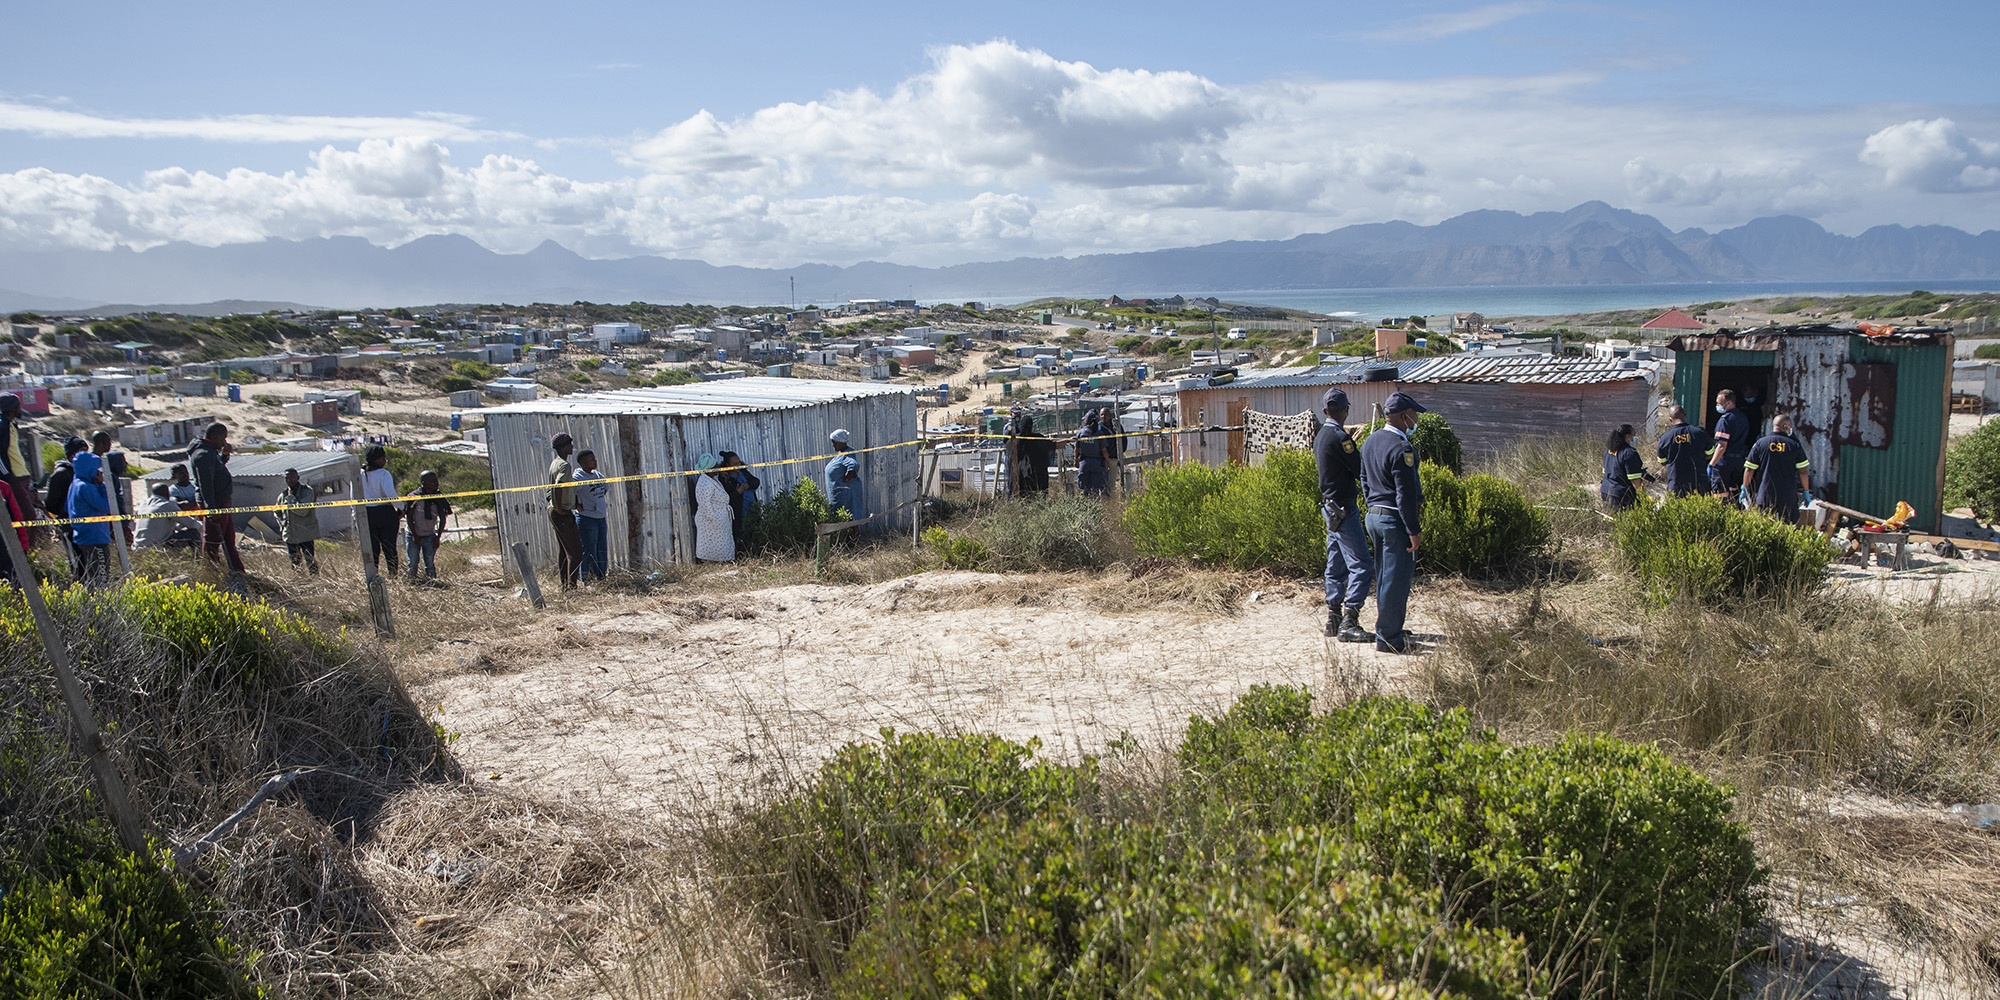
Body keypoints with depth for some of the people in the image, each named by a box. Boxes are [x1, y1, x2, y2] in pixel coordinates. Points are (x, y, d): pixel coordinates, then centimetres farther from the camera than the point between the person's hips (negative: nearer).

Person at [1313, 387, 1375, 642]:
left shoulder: (1320, 436, 12)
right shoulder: (1340, 437, -17)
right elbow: (1362, 471, -15)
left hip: (1331, 508, 10)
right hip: (1344, 509, -10)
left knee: (1336, 565, 14)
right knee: (1361, 565, -9)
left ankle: (1333, 619, 18)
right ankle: (1349, 623, -12)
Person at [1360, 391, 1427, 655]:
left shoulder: (1370, 442, 10)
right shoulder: (1401, 449, -19)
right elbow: (1406, 494, -20)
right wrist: (1414, 531, -16)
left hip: (1374, 515, 10)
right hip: (1395, 519, -9)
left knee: (1385, 576, 19)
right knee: (1396, 580, -2)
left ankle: (1387, 628, 29)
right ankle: (1388, 638, 2)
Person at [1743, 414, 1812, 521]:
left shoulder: (1760, 443, 1)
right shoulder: (1795, 445, 1)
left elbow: (1749, 470, 1)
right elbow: (1802, 472, 2)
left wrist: (1745, 488, 13)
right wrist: (1806, 492, 12)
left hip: (1765, 496, 0)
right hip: (1788, 498, 0)